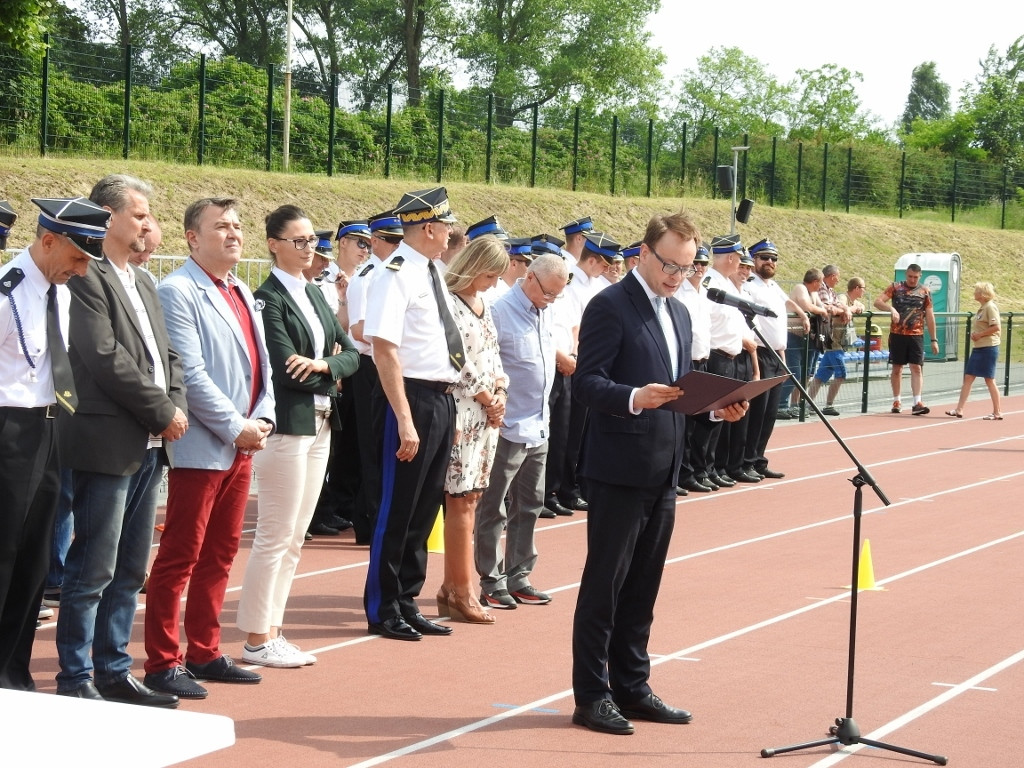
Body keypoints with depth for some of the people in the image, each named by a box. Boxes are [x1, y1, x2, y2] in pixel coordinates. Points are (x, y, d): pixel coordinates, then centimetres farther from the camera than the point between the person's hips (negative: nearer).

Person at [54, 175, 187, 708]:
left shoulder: (142, 283, 18)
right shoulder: (87, 278, -11)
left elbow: (166, 355, 18)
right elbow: (105, 359, -18)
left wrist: (176, 407, 0)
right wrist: (163, 411, -12)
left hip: (150, 445, 9)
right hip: (108, 444, -9)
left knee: (129, 571, 13)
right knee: (93, 570, -3)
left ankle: (114, 671, 21)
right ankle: (75, 679, 5)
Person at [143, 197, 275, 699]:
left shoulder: (241, 294, 17)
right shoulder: (178, 292, -10)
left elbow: (260, 366, 17)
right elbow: (189, 374, -16)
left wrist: (262, 420, 0)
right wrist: (236, 428, -16)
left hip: (241, 446, 8)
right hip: (201, 447, -8)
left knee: (220, 554, 13)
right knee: (179, 558, -4)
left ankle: (204, 653, 21)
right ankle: (163, 663, 2)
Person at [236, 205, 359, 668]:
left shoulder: (314, 295, 15)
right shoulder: (268, 298, -10)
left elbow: (351, 355, 9)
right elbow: (287, 369, -18)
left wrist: (322, 365, -12)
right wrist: (331, 375, -3)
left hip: (320, 426, 8)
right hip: (286, 426, -8)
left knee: (295, 537, 11)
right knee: (275, 537, -4)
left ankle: (273, 632, 18)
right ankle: (256, 640, 4)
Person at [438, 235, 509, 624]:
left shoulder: (483, 304, 15)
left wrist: (500, 395, 2)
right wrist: (487, 400, -6)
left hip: (489, 414, 8)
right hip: (462, 412, -8)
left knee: (468, 499, 9)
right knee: (461, 501, -6)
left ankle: (451, 588, 15)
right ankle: (463, 593, -1)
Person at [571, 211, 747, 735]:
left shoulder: (679, 313, 17)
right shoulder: (611, 305, -9)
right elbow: (586, 382, -16)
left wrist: (717, 405, 4)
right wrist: (634, 397, -32)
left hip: (663, 470, 8)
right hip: (620, 469, -8)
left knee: (643, 585, 14)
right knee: (604, 584, -1)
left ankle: (631, 687, 23)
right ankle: (590, 696, 6)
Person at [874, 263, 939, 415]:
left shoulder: (925, 292, 4)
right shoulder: (895, 287, 1)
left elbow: (930, 316, 6)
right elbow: (877, 302, -6)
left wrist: (934, 340, 5)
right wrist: (891, 308, -26)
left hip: (916, 335, 0)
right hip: (897, 334, 0)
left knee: (917, 368, -7)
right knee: (897, 368, 6)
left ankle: (917, 403, -11)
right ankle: (896, 401, 14)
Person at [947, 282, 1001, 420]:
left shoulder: (990, 307, -13)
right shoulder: (981, 308, 14)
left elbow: (995, 327, -22)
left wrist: (979, 335, -16)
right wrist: (975, 334, 6)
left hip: (988, 349, -10)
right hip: (978, 349, 10)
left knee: (989, 380, -2)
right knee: (968, 378, 6)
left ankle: (997, 413, 8)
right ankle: (959, 410, 6)